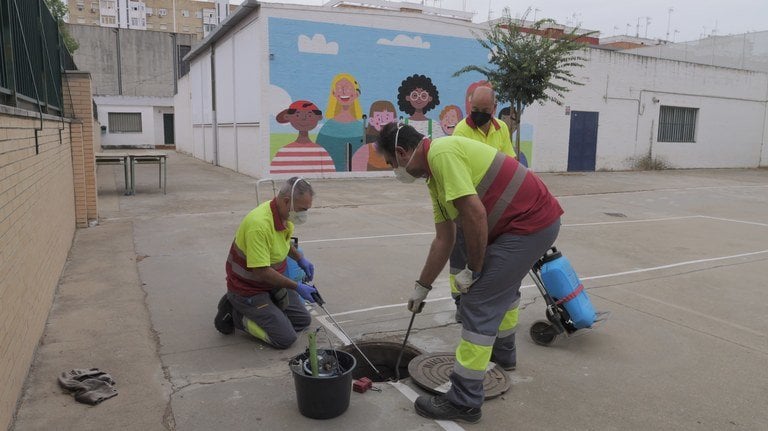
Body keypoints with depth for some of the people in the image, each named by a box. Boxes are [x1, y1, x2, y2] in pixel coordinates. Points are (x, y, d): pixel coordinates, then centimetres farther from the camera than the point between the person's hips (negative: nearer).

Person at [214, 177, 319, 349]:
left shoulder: (286, 215, -5)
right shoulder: (259, 224, -33)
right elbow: (261, 271, -31)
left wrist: (300, 259, 4)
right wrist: (297, 287, -24)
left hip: (273, 284, 9)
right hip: (248, 289, -9)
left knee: (303, 320, 10)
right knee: (286, 338, -12)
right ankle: (235, 314, 2)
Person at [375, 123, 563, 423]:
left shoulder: (441, 153, -17)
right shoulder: (435, 177, 14)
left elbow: (475, 214, -25)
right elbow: (443, 240, 18)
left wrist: (473, 270, -13)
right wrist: (422, 287, 23)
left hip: (531, 223, -11)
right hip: (536, 219, 11)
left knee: (480, 302, -9)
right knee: (503, 285, 30)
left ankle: (465, 401, 1)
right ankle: (500, 352, 53)